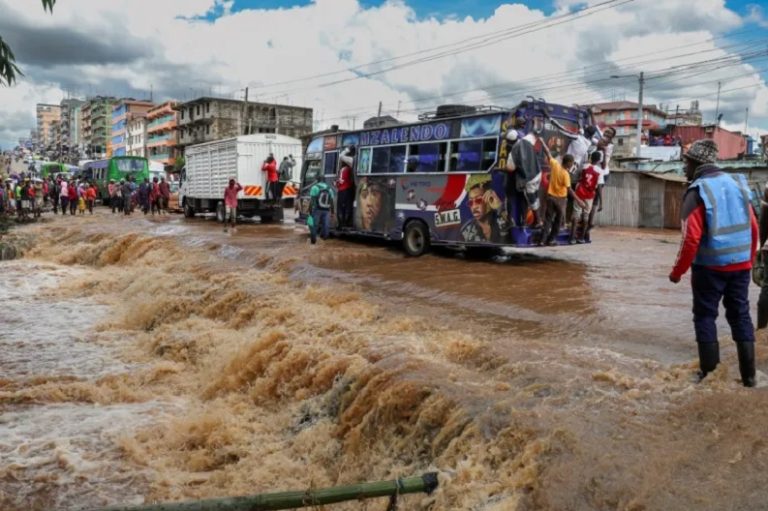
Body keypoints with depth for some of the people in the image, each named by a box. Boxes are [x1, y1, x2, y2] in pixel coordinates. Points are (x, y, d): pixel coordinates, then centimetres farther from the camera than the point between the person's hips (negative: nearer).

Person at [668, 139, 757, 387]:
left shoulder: (698, 192, -13)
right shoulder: (738, 183, 6)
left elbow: (691, 239, -18)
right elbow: (753, 228, 8)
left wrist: (677, 271, -8)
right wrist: (748, 260, 20)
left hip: (710, 267, -5)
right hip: (740, 265, 6)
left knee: (705, 316, 7)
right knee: (740, 316, 12)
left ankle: (709, 373, 10)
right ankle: (749, 375, 17)